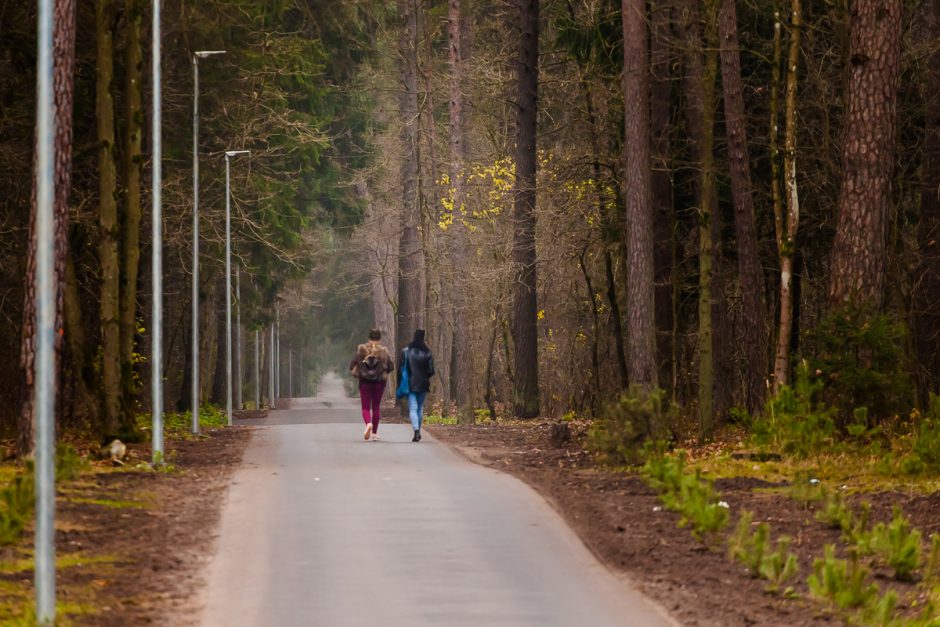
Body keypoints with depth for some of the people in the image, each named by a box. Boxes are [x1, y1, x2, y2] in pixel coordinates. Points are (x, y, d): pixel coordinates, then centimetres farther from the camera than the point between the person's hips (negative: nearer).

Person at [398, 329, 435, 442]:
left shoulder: (406, 351, -5)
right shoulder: (427, 352, -2)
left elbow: (401, 368, -5)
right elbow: (431, 371, -2)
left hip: (410, 384, -2)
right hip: (423, 384, 2)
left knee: (413, 408, -5)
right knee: (420, 408, 16)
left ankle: (416, 431, -23)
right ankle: (418, 432, 22)